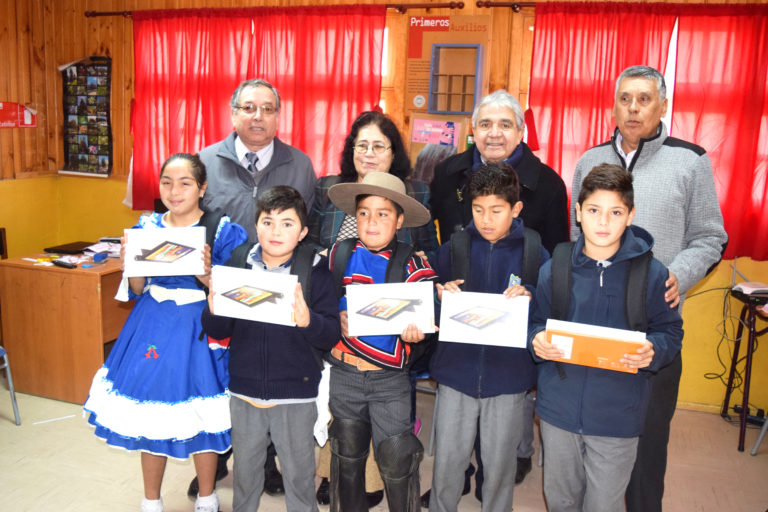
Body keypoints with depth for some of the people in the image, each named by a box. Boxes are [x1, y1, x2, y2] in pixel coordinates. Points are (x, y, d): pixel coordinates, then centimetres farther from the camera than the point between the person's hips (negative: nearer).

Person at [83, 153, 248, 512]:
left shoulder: (223, 231, -7)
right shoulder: (147, 227, 4)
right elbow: (137, 290, 6)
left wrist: (207, 273, -26)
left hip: (199, 331, -3)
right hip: (153, 329, 3)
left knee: (200, 419, 6)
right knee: (150, 418, 12)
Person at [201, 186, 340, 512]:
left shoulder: (315, 269, -9)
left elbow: (331, 336, -13)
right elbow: (218, 331, 1)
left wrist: (308, 321, -32)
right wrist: (214, 311, -20)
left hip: (295, 397, -3)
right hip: (244, 393, 3)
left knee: (299, 476, 14)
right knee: (245, 472, 23)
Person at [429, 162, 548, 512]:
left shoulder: (535, 254, -2)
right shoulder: (453, 248, 1)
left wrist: (529, 299, -20)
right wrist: (442, 295, -16)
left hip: (508, 376, -1)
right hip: (457, 370, 1)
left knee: (499, 466, 13)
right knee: (447, 464, 10)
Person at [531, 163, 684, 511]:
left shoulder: (652, 273, -5)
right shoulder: (554, 270, -1)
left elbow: (671, 333, 0)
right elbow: (537, 323, 8)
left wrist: (652, 352, -21)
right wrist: (537, 340, -14)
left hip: (618, 414, -2)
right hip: (559, 406, 2)